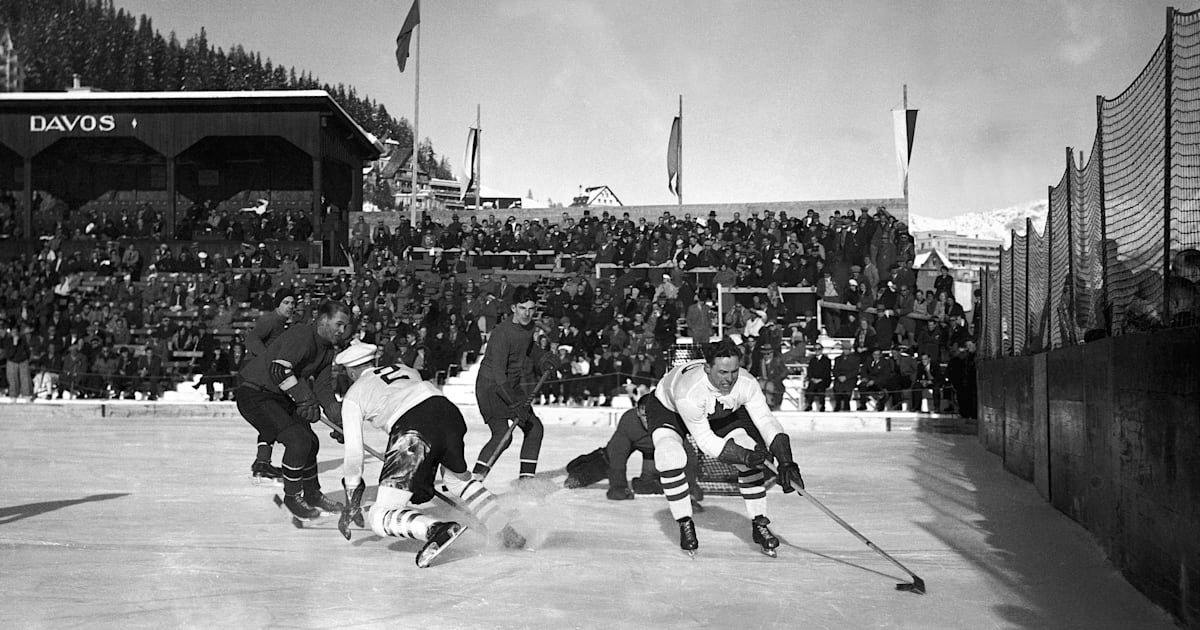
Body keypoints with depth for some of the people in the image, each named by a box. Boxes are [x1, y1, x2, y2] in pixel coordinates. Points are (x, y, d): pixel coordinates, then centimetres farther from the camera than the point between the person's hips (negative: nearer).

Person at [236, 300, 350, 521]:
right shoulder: (301, 336, -23)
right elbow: (278, 370, -36)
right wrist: (305, 397, -36)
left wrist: (340, 420, -7)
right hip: (255, 394, -10)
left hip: (281, 398, 10)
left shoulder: (327, 349, 7)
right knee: (298, 439, -20)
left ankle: (311, 493, 32)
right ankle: (292, 496, -1)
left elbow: (323, 387, 6)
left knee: (310, 442, 12)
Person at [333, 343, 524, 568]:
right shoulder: (406, 370, 34)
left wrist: (351, 501, 23)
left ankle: (436, 530, -28)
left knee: (381, 517, -1)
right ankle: (507, 533, 26)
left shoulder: (353, 395, 21)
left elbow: (354, 451, 16)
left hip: (411, 432, -6)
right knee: (460, 479, 33)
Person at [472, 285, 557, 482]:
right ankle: (475, 478, -15)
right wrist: (515, 403, -34)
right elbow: (498, 374, -29)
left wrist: (543, 359, 9)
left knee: (534, 427, 8)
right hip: (491, 386, -9)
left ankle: (527, 477, 18)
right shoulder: (502, 333, -25)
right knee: (502, 435, -21)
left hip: (513, 386, 9)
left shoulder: (528, 326, 1)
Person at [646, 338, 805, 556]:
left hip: (722, 413, 4)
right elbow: (706, 441, -35)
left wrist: (786, 462, -41)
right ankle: (685, 524, -8)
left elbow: (766, 421, -30)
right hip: (667, 408, -4)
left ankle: (759, 524, 2)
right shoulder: (688, 392, -43)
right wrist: (744, 456, -45)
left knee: (750, 457, -13)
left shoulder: (746, 384, -32)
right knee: (671, 458, -29)